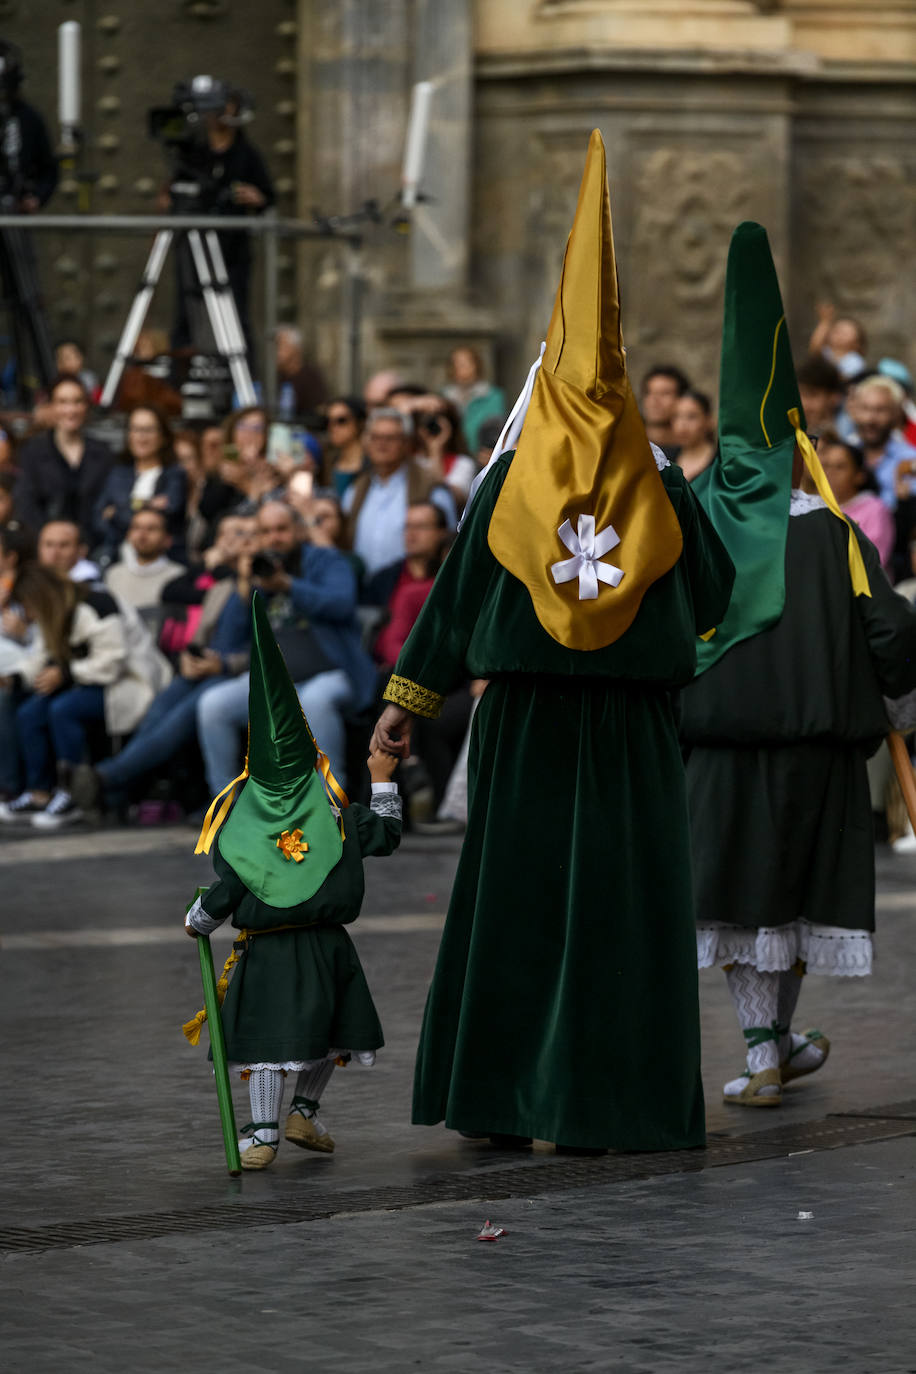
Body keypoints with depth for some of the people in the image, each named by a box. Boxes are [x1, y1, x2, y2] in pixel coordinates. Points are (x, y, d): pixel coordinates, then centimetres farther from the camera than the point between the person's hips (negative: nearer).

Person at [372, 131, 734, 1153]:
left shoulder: (509, 478, -1)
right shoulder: (657, 481, -1)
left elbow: (455, 589, -1)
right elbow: (712, 594, 6)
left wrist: (405, 698, 4)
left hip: (526, 713, 0)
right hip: (633, 720, 0)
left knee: (512, 891, 7)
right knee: (622, 899, 3)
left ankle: (496, 1094, 10)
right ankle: (608, 1097, 0)